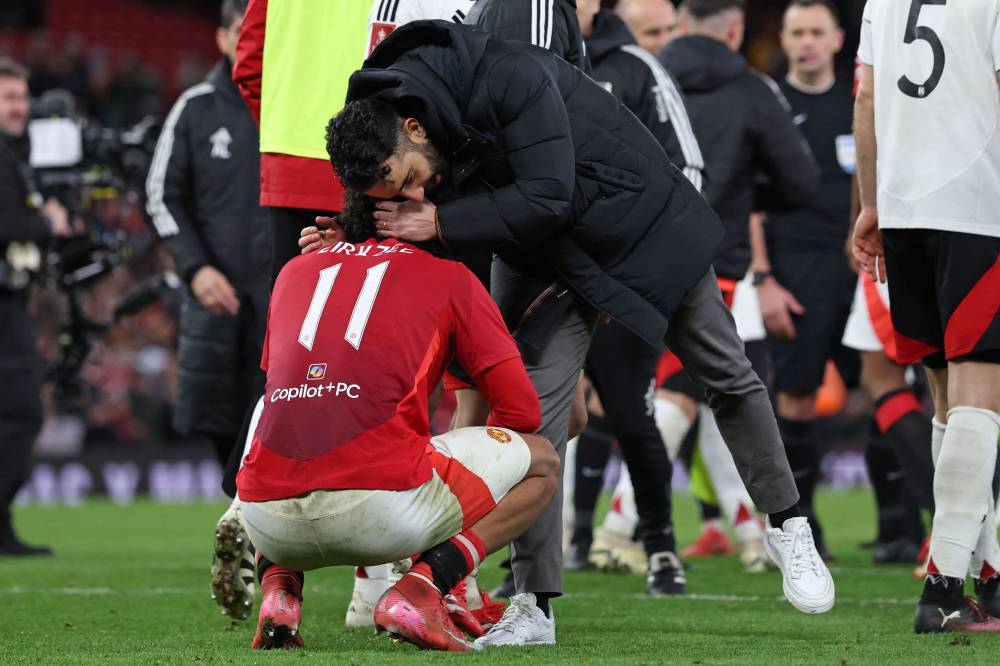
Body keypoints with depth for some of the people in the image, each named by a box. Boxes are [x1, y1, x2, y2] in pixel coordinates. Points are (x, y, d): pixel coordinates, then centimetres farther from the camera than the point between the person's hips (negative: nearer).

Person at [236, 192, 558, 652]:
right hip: (382, 508, -4)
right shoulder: (451, 277, 15)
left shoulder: (295, 271, 25)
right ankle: (420, 588, -4)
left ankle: (278, 589, 12)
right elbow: (521, 410, 14)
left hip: (270, 517, 4)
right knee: (541, 463, 20)